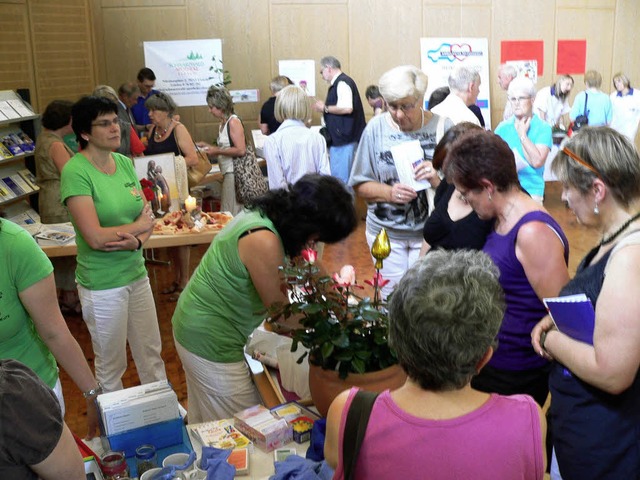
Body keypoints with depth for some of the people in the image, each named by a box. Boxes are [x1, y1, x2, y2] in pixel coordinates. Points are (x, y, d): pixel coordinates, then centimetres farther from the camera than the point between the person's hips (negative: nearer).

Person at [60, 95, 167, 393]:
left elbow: (147, 216, 4)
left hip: (137, 273, 6)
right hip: (102, 284, -6)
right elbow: (95, 237, -23)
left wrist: (137, 241, -17)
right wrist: (139, 225, -9)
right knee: (111, 365, 11)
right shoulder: (76, 172, -17)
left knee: (151, 354, 18)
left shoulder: (125, 163, 3)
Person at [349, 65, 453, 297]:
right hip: (385, 232, 1)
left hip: (429, 232, -1)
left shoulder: (442, 127, -6)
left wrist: (439, 177, -23)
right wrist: (390, 193, -19)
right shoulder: (376, 127, -3)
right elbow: (360, 184, 0)